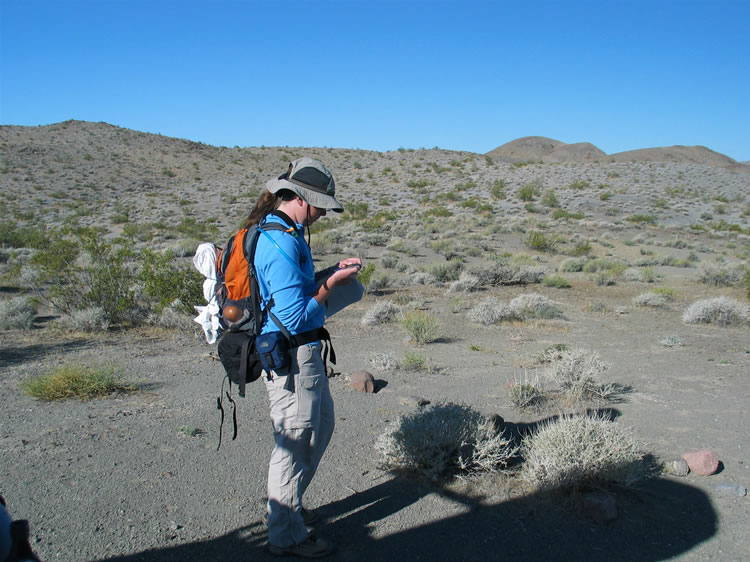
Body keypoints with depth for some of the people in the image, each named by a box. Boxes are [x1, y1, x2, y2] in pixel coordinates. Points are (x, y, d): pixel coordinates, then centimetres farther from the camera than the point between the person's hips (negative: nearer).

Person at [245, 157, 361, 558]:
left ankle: (288, 506, 40)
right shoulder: (282, 244, -24)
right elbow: (295, 317, -25)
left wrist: (332, 271, 10)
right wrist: (332, 283, -16)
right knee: (294, 443, 2)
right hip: (291, 356, -11)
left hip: (305, 352, 11)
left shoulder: (278, 232, 10)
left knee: (321, 425, 23)